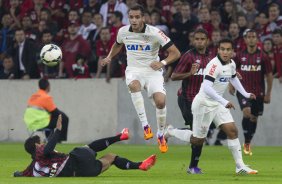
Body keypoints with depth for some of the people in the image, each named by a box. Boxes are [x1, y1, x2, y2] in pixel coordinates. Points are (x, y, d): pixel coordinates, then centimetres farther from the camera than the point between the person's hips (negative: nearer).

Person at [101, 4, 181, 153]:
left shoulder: (154, 33, -13)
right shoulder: (123, 32, -1)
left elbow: (175, 53, -11)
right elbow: (117, 45, 25)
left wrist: (163, 63, -28)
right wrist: (109, 58, 8)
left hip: (152, 71, -2)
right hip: (133, 70, 2)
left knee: (160, 101, -22)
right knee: (133, 85, -36)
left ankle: (161, 135, 4)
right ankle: (145, 125, -31)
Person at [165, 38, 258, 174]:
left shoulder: (231, 64, 3)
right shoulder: (214, 64, -25)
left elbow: (233, 78, 28)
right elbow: (207, 87, -35)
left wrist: (245, 94, 23)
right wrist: (224, 102, -41)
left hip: (217, 104, 8)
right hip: (204, 104, -8)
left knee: (232, 131, -2)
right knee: (198, 140, 3)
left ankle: (240, 167, 3)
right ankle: (170, 132, 27)